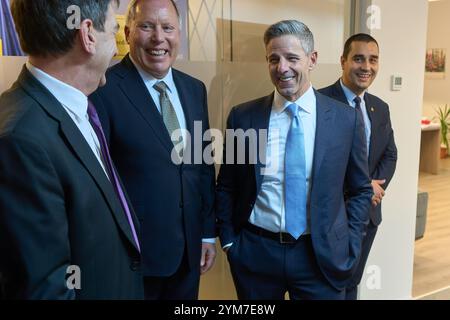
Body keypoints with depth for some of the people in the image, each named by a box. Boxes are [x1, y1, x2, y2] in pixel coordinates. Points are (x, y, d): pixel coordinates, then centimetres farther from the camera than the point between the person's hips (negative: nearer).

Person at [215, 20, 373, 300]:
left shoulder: (346, 119, -4)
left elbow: (361, 190, 5)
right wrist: (229, 242, 0)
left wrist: (348, 247, -1)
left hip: (322, 255, 0)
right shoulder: (242, 117, -4)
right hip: (254, 253, 1)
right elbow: (226, 187, 5)